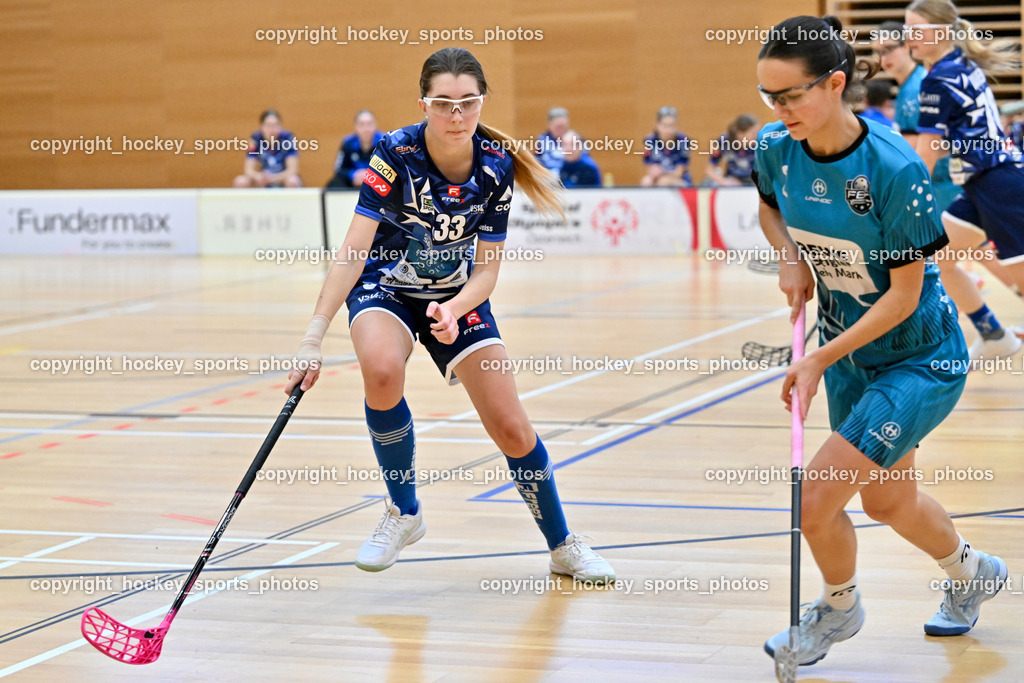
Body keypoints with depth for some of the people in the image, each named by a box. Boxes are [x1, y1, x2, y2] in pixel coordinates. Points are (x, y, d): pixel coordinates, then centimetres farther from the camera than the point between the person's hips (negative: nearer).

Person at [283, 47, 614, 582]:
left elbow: (486, 268, -11)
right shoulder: (396, 153, -26)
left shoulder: (496, 164, -18)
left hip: (456, 294, 2)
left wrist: (453, 310, -32)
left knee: (511, 430, -5)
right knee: (381, 370, -36)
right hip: (384, 287, -2)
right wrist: (313, 338, -35)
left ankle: (563, 546, 20)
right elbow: (354, 248, -28)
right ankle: (404, 512, -13)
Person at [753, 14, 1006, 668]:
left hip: (920, 357, -7)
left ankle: (840, 607, 18)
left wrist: (821, 360, -23)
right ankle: (972, 572, 52)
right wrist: (791, 257, -7)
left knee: (817, 501, -13)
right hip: (848, 352, 7)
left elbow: (904, 294, -22)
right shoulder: (775, 149, -11)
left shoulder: (896, 169, -29)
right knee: (890, 502, 22)